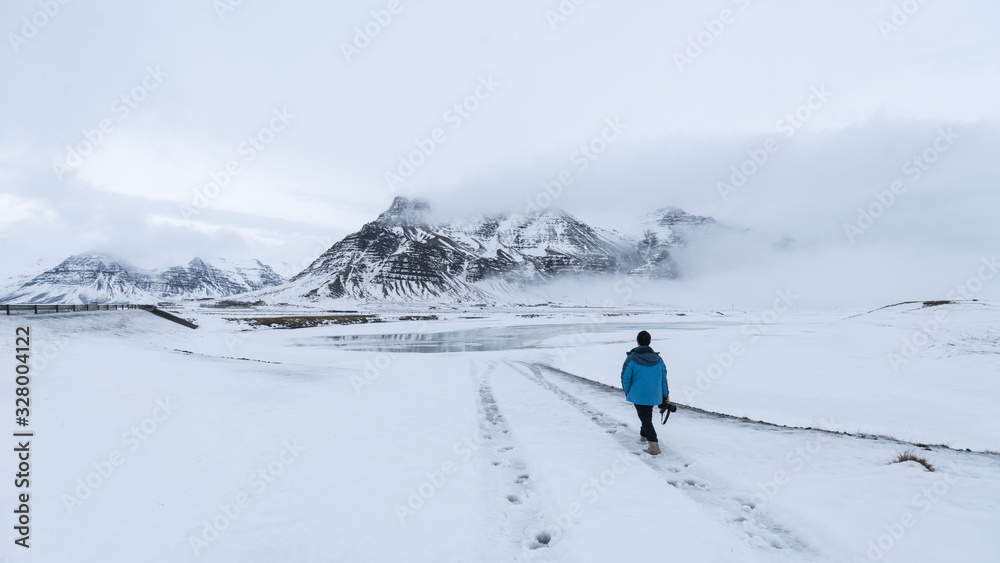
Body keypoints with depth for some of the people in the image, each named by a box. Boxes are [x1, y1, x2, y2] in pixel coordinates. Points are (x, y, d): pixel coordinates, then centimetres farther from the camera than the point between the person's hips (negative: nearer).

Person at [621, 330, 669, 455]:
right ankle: (644, 435, 45)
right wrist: (665, 395, 13)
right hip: (654, 395, 5)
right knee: (648, 415, 27)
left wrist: (627, 391, 5)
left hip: (638, 394, -5)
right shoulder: (658, 359, 0)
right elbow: (663, 378, 5)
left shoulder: (632, 358, -15)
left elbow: (625, 377, -13)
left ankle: (654, 446, -10)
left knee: (645, 418, 2)